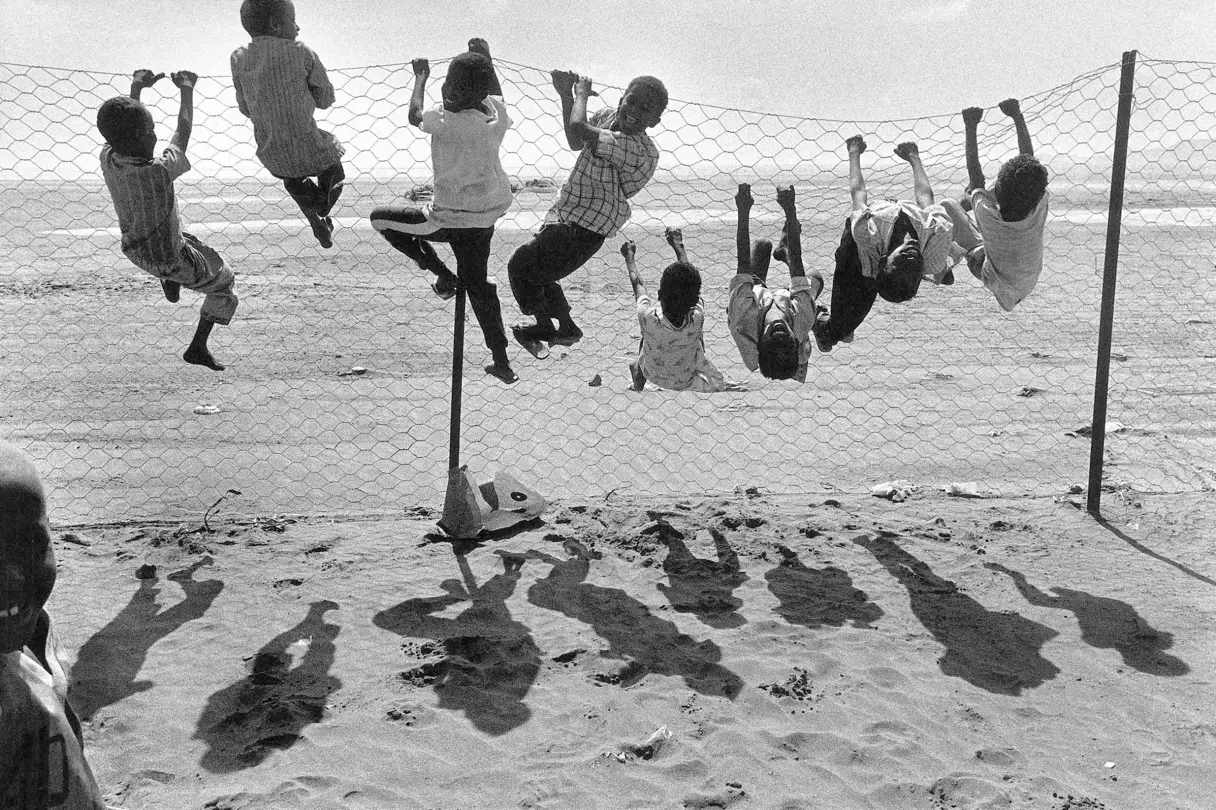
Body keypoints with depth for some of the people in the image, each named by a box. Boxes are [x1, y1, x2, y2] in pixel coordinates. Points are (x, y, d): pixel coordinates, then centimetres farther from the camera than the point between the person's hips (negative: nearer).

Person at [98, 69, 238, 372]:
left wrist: (136, 87, 15)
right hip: (172, 260, -6)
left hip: (134, 251, 6)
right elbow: (183, 131, -19)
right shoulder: (159, 172, -35)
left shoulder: (108, 159, -19)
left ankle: (169, 282, 33)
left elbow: (121, 125, 3)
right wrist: (187, 89, -4)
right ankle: (198, 347, 22)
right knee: (224, 284, 19)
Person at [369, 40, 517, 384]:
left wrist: (420, 79, 15)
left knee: (380, 218, 11)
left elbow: (415, 116, 0)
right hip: (487, 216, 7)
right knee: (478, 284, 22)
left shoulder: (445, 119, -24)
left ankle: (443, 275, 12)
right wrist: (486, 61, 31)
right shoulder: (496, 110, -7)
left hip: (452, 219, -7)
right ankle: (502, 362, 24)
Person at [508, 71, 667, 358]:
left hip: (583, 230, -9)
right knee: (537, 270, 23)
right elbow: (575, 142, 19)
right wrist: (566, 95, 8)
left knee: (521, 266, 3)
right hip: (562, 214, 9)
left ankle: (544, 329, 24)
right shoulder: (608, 117, -3)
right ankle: (567, 328, 40)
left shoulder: (642, 151, -30)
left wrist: (582, 94, -18)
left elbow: (578, 128, -38)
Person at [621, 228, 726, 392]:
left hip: (652, 374, 0)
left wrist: (629, 255, 4)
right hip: (685, 381, 0)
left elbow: (637, 283, -16)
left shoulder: (649, 318, -39)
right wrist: (678, 244, 2)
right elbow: (689, 279, -15)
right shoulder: (697, 318, -35)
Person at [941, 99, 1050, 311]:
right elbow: (1029, 157, -20)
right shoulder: (1039, 209, -34)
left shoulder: (987, 214, -41)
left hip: (993, 279, -3)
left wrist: (971, 127, -19)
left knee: (947, 206, -3)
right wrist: (1017, 117, -14)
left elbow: (974, 173, -24)